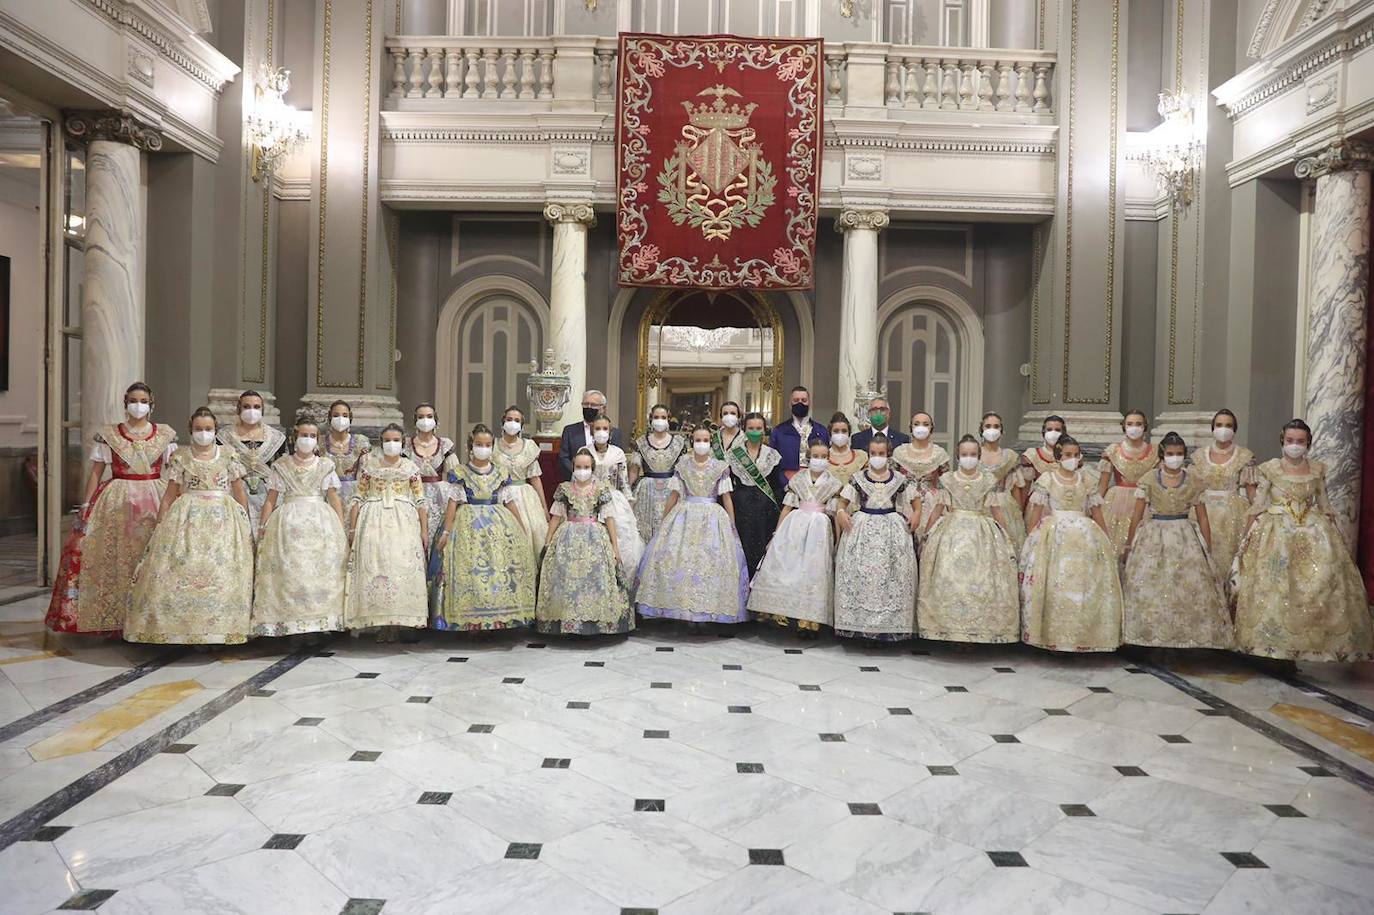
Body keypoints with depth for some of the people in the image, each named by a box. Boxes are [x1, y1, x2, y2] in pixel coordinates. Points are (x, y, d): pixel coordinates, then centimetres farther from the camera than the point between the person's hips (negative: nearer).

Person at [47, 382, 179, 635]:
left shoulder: (165, 434, 6)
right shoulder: (107, 435, 6)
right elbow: (96, 473, 6)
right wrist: (85, 505, -2)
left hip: (155, 500, 0)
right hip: (116, 502, 0)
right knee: (112, 559, -2)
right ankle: (109, 620, 7)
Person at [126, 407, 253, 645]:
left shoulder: (228, 454, 7)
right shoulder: (180, 457, 6)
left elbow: (240, 491, 9)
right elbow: (170, 494, 8)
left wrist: (246, 523, 7)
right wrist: (160, 525, 3)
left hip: (223, 518, 0)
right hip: (188, 517, 0)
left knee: (222, 572, -5)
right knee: (181, 570, -10)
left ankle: (219, 630, 1)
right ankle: (182, 627, -3)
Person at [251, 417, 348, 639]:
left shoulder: (325, 466, 11)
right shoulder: (281, 466, 10)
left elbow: (334, 498, 7)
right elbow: (271, 499, 8)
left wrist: (341, 529, 0)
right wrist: (264, 526, -3)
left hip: (321, 522, 0)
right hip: (289, 522, 0)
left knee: (321, 571, -6)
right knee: (289, 571, -8)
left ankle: (321, 623, -4)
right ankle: (291, 624, -7)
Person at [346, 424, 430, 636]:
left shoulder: (411, 467, 10)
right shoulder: (369, 463, 9)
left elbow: (420, 501, 7)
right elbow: (358, 497, 8)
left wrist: (424, 530, 0)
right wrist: (352, 528, 3)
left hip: (403, 523, 0)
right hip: (374, 521, 0)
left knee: (402, 567, -7)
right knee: (374, 566, -7)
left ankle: (395, 621, -2)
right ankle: (380, 622, -3)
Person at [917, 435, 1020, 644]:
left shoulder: (989, 481, 4)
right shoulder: (947, 480, 4)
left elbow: (997, 511, 7)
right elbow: (938, 509, 7)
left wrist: (1007, 538, 6)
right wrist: (927, 535, 7)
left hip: (982, 534, 0)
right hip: (952, 531, 0)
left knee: (981, 581, -3)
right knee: (949, 579, -5)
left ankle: (980, 630, 4)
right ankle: (949, 627, 3)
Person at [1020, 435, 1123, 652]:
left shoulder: (1086, 481, 13)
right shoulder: (1046, 479, 5)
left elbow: (1097, 514, 14)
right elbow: (1035, 514, 3)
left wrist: (1107, 542, 10)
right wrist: (1030, 540, -3)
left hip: (1084, 537, 3)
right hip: (1053, 536, -3)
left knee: (1085, 586, -2)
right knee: (1053, 585, -8)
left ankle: (1083, 637, 6)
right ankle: (1051, 635, -2)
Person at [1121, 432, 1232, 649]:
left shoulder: (1195, 482, 2)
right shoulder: (1148, 481, -2)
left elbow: (1203, 518, 6)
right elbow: (1137, 516, 2)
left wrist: (1208, 548, 4)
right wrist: (1128, 546, 4)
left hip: (1186, 539, 1)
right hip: (1153, 538, -1)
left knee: (1189, 588, 0)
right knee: (1149, 589, 0)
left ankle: (1187, 636, 12)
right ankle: (1151, 636, 10)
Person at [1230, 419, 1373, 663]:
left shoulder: (1318, 469, 6)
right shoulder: (1269, 469, -2)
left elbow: (1324, 506, 14)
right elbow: (1257, 507, 0)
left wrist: (1335, 533, 10)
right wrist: (1246, 538, -3)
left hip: (1313, 534, 2)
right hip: (1276, 535, -2)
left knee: (1320, 588, -2)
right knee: (1272, 589, -5)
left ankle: (1318, 645, 10)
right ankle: (1272, 644, 5)